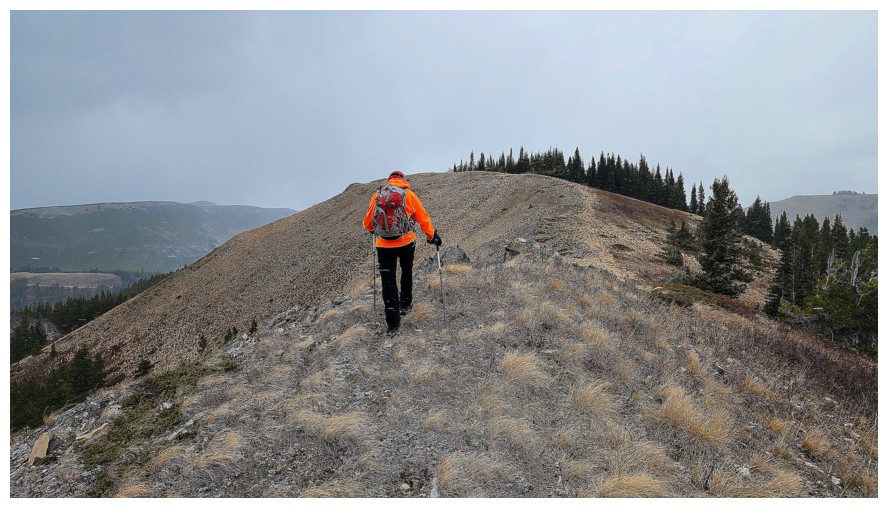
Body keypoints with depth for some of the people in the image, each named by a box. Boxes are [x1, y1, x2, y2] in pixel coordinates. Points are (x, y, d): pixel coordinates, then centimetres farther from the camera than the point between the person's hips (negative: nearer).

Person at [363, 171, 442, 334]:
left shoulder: (377, 195, 6)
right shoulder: (409, 195, 2)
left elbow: (367, 222, 14)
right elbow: (423, 218, 3)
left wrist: (371, 229, 37)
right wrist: (432, 235, 16)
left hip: (383, 244, 0)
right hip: (406, 242, 0)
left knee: (388, 281, 4)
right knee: (406, 272, 28)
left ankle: (393, 323, 2)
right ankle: (405, 304, 39)